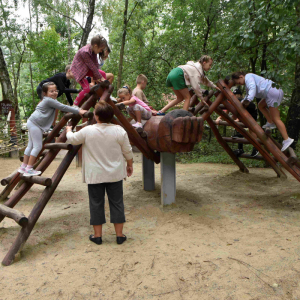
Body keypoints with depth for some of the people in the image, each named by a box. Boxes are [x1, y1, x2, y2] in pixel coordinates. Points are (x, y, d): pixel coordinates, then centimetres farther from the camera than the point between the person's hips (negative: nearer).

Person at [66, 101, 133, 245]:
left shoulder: (87, 131, -10)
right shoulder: (119, 131, -8)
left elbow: (72, 139, 8)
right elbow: (127, 151, 0)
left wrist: (69, 130, 30)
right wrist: (130, 165, 18)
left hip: (95, 175, -1)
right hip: (115, 174, 1)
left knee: (96, 204, 11)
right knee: (116, 203, 10)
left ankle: (97, 235, 21)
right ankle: (119, 235, 18)